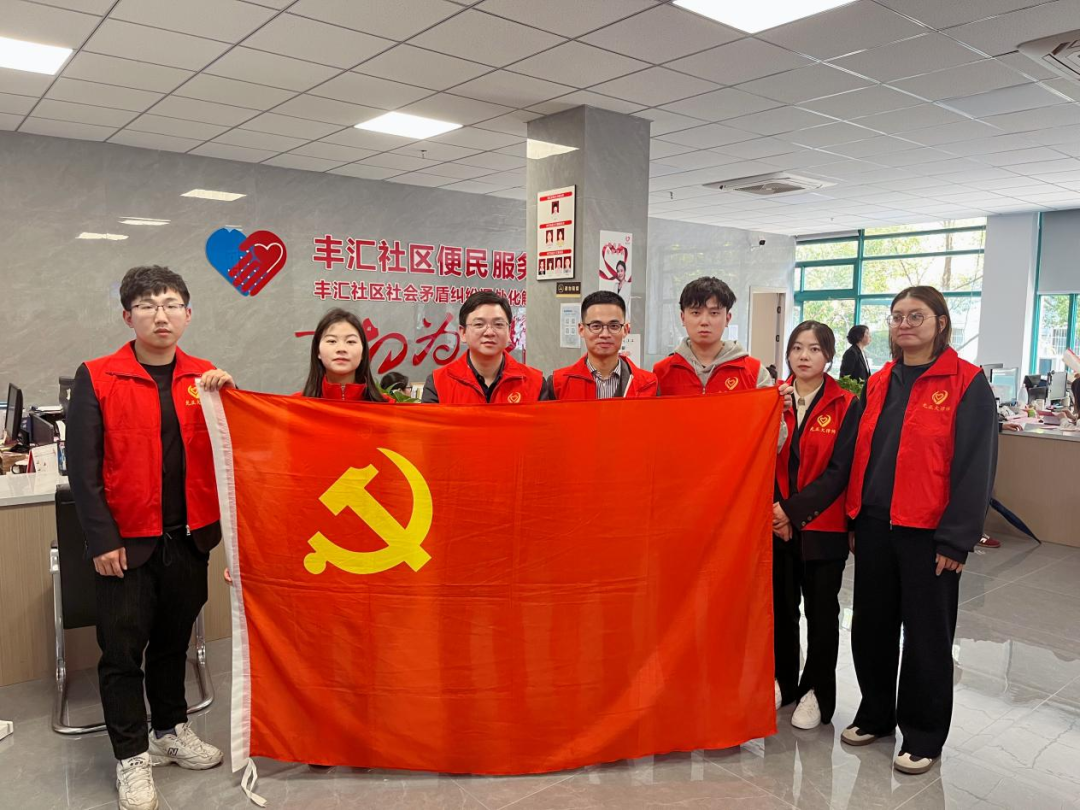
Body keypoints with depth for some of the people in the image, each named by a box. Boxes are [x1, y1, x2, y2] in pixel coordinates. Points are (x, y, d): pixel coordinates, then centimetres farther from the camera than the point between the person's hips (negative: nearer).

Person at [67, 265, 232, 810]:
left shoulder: (204, 378, 5)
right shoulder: (96, 378, -5)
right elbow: (82, 466, -7)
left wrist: (225, 394, -12)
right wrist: (101, 537, -11)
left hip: (190, 537, 3)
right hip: (126, 541, -3)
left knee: (174, 640, 18)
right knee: (123, 648, 6)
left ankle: (171, 731, 36)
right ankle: (132, 756, 21)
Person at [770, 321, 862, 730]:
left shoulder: (846, 405, -6)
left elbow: (838, 471, -12)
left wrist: (793, 509, -19)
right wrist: (773, 511, -11)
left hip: (822, 526, -3)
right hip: (775, 525, 3)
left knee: (821, 611, 9)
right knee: (781, 606, 14)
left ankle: (817, 691, 26)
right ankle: (782, 681, 33)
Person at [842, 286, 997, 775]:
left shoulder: (967, 383, -6)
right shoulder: (878, 383, 11)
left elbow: (976, 465, -10)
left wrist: (956, 538, -13)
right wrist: (854, 517, 9)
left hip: (928, 532, -5)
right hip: (874, 526, 5)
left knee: (926, 635, 8)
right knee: (871, 626, 14)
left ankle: (923, 736, 25)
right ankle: (876, 714, 34)